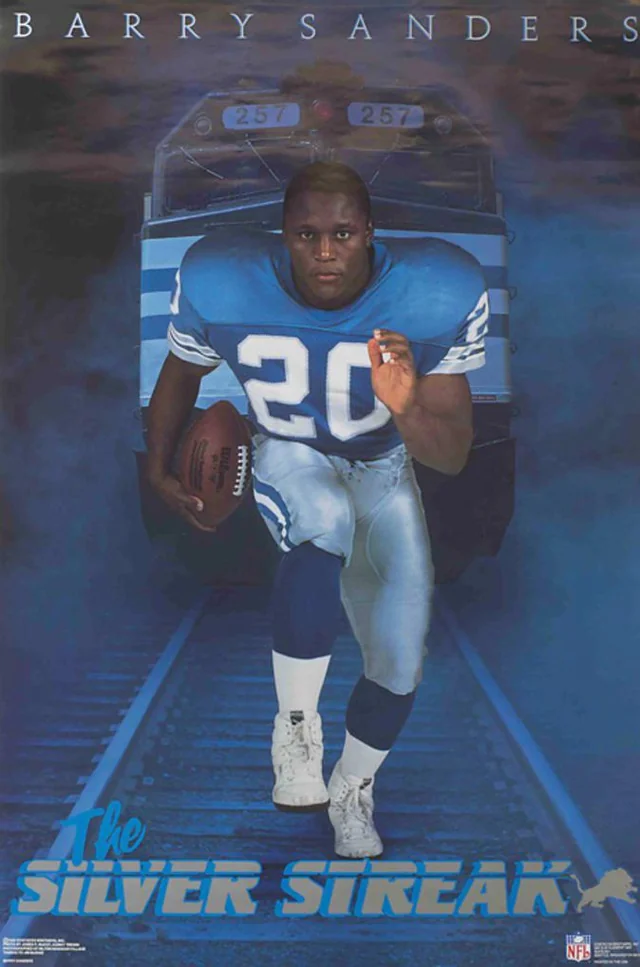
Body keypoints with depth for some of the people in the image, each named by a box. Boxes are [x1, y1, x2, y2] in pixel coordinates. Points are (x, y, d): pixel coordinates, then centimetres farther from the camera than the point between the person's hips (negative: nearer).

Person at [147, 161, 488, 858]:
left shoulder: (434, 296, -27)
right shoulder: (222, 284, -25)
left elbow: (452, 458, -25)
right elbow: (181, 372, -2)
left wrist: (408, 410, -46)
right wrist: (159, 471, 8)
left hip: (383, 468, 2)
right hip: (289, 457, -1)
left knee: (399, 665, 0)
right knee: (327, 521, -39)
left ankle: (352, 791, 30)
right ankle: (294, 722, -20)